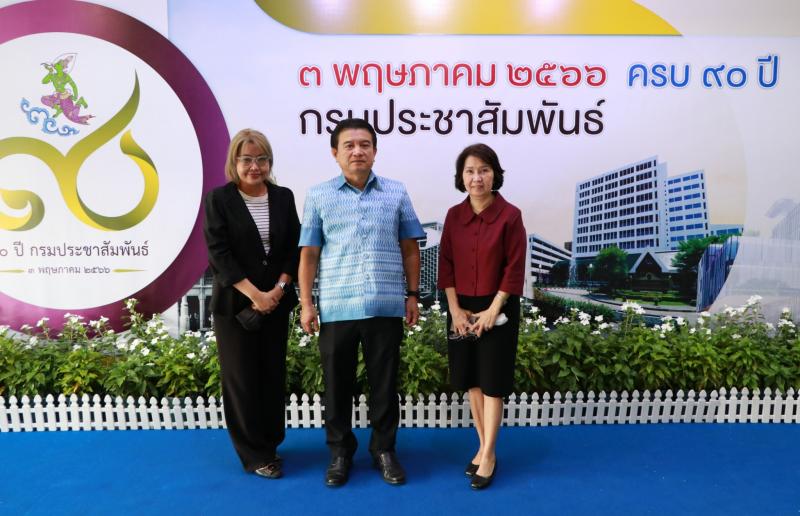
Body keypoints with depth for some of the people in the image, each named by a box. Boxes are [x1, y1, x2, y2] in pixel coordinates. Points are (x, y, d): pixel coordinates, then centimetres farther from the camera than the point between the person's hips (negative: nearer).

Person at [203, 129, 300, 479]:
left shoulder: (283, 197, 6)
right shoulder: (219, 198, -3)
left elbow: (294, 249, 4)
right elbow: (218, 253, -10)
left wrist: (277, 290, -9)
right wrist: (254, 294, -16)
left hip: (276, 302, 3)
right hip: (235, 303, -3)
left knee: (273, 375, 10)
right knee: (242, 378, 4)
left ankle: (270, 443, 27)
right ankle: (255, 455, 17)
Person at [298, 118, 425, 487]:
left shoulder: (396, 193, 6)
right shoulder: (318, 196, 4)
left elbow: (409, 249, 9)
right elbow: (309, 254, 3)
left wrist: (412, 295, 5)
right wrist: (306, 303, -1)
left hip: (387, 307, 1)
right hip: (336, 308, 0)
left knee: (384, 383, 11)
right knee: (337, 384, 11)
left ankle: (384, 449, 30)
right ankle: (340, 450, 30)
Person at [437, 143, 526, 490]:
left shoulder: (510, 215, -10)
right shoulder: (454, 215, 1)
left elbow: (514, 269, -10)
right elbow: (446, 265, 2)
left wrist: (492, 310, -14)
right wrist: (455, 309, -5)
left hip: (497, 308, -4)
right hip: (461, 308, 4)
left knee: (492, 382, 3)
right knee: (471, 380, 12)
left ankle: (489, 455, 17)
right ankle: (483, 447, 28)